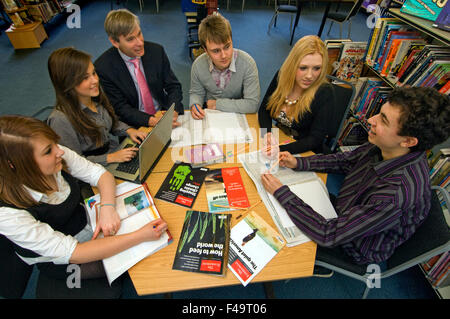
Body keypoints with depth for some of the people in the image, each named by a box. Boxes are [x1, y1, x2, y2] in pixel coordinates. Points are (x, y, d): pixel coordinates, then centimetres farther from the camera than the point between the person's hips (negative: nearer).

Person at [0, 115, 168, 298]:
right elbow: (70, 253, -32)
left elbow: (100, 173, -9)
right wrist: (140, 236, -39)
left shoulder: (58, 156, -20)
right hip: (62, 263, -4)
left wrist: (107, 207, -29)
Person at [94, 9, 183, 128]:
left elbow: (174, 86, 1)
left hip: (164, 115, 3)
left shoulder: (156, 51, -3)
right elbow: (120, 109, -11)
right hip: (134, 128, -3)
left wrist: (173, 111, -20)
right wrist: (152, 121, -28)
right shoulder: (102, 68, -12)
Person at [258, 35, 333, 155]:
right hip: (277, 140, 4)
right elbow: (264, 109, 1)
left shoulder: (325, 93, -19)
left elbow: (315, 139, -20)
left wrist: (281, 149, -34)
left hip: (306, 155, -3)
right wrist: (267, 133, -19)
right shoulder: (281, 75, -7)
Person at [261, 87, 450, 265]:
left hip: (357, 247, -6)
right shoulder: (385, 148, -20)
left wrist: (281, 193, -33)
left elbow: (328, 236, -37)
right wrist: (298, 163, -12)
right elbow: (346, 161, 0)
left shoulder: (397, 195, -42)